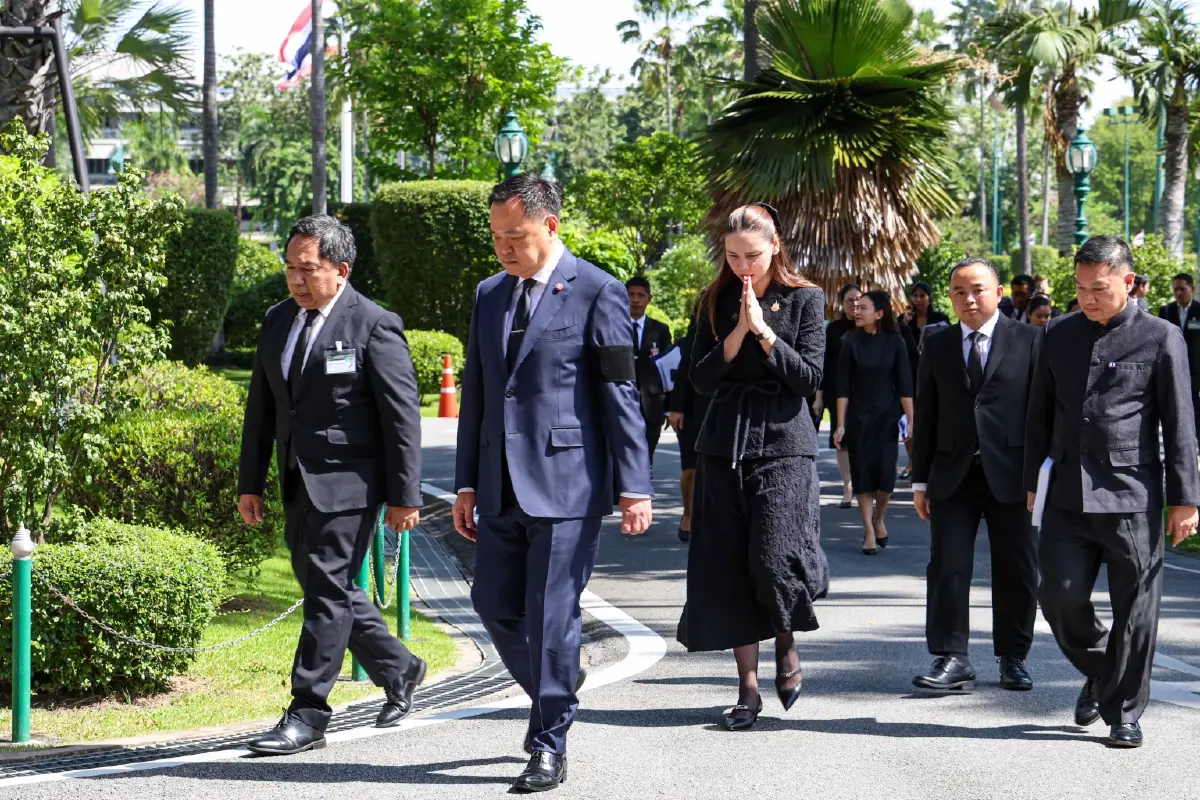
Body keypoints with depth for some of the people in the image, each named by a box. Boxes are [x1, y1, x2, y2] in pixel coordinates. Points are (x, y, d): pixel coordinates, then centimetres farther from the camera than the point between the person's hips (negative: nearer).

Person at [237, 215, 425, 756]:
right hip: (298, 484, 8)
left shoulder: (374, 327, -11)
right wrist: (250, 483, 12)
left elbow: (402, 416, -11)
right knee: (327, 589, 15)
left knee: (327, 592, -8)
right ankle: (399, 670, 34)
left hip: (348, 484, -8)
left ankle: (307, 716, -2)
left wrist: (404, 496, -13)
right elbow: (261, 407, 15)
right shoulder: (278, 321, 10)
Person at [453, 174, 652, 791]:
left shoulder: (596, 292, -5)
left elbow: (620, 394, -6)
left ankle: (549, 747, 5)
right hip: (502, 486, 6)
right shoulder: (489, 295, 13)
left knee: (551, 616, -4)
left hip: (566, 483, -6)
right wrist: (466, 483, 14)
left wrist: (633, 487, -10)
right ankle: (553, 701, 31)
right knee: (494, 603, 7)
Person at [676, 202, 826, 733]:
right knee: (728, 570, 1)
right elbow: (700, 379, 3)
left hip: (783, 444, -3)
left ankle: (786, 641, 15)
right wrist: (737, 333, -9)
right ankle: (748, 688, 8)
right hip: (724, 445, 3)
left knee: (774, 558, -16)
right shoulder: (716, 303, 9)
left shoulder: (805, 300, 1)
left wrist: (763, 331, -12)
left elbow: (810, 377, -5)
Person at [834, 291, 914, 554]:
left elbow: (905, 385, -3)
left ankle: (879, 520, 20)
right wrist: (841, 424, -6)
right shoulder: (852, 343, -3)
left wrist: (911, 422, -7)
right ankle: (869, 531, 8)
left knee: (885, 473, -6)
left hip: (886, 416, 0)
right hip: (858, 417, 1)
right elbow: (843, 386, -2)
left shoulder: (895, 342, -4)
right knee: (862, 472, 0)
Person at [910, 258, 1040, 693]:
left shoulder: (1030, 340, 1)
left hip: (1011, 476, -2)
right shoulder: (937, 346, 10)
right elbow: (925, 416, 11)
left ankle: (1013, 659, 17)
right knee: (947, 568, -4)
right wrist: (921, 480, 8)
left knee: (1016, 574, 5)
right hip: (953, 477, 2)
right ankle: (952, 660, -1)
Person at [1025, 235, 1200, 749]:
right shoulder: (1060, 335, 11)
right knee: (1061, 598, 1)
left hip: (1132, 495, -3)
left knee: (1134, 609, 1)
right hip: (1068, 495, 4)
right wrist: (1030, 482, 12)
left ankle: (1124, 714, 13)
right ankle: (1099, 672, 29)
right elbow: (1040, 416, 16)